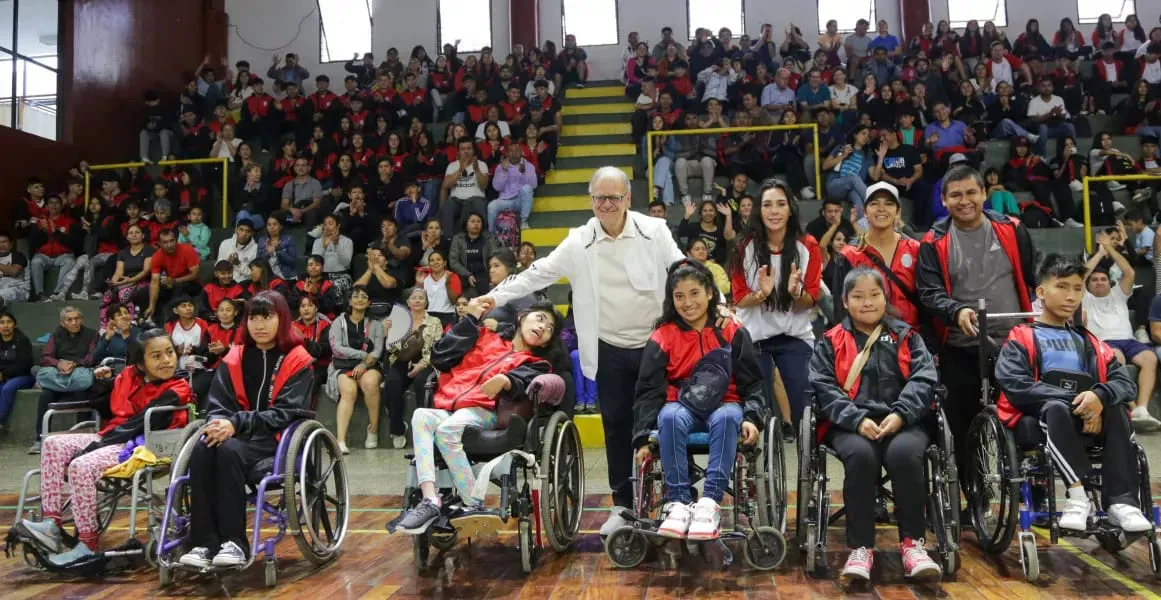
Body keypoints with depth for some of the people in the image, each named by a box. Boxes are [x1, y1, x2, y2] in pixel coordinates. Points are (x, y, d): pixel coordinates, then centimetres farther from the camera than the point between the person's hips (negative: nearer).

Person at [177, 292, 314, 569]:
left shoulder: (297, 360, -2)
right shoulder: (234, 358, 12)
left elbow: (285, 413, -11)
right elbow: (218, 404, 7)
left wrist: (238, 424, -22)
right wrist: (220, 424, -17)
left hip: (280, 439, -4)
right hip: (239, 434, 4)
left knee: (230, 450, -34)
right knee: (202, 448, -29)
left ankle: (234, 542, -30)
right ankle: (205, 542, -30)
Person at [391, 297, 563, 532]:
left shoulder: (535, 364, 19)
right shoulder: (486, 338, 25)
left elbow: (521, 383, -5)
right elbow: (440, 358, 15)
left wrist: (504, 381, -28)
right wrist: (471, 320, 15)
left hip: (483, 412, -3)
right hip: (446, 410, 3)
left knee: (447, 429, -34)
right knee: (421, 416, -30)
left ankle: (474, 506, -27)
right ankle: (430, 501, -38)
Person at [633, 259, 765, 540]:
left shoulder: (732, 332, 2)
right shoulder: (662, 338, 1)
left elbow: (752, 382, 6)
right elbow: (649, 390, 0)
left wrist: (752, 418, -13)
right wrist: (643, 437, -11)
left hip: (724, 405, 0)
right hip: (682, 407, 0)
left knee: (727, 417, -36)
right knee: (669, 417, -35)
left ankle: (710, 501, -38)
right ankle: (679, 501, -33)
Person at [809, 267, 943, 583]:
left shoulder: (906, 337, 17)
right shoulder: (830, 342, 13)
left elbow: (923, 380, 5)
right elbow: (823, 388, 1)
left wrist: (900, 414, -13)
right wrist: (857, 419, -14)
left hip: (902, 422, 1)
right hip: (850, 424, -1)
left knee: (904, 453, -33)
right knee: (860, 455, -34)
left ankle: (912, 543, -18)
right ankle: (860, 547, -23)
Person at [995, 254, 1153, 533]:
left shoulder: (1088, 342, 22)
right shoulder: (1022, 339, 9)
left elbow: (1124, 381, 7)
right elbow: (1015, 385, -10)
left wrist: (1099, 395, -18)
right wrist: (1075, 400, -16)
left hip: (1088, 420, 4)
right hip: (1040, 419, -4)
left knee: (1116, 407, -27)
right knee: (1056, 407, -35)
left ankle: (1122, 501, -31)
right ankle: (1078, 496, -36)